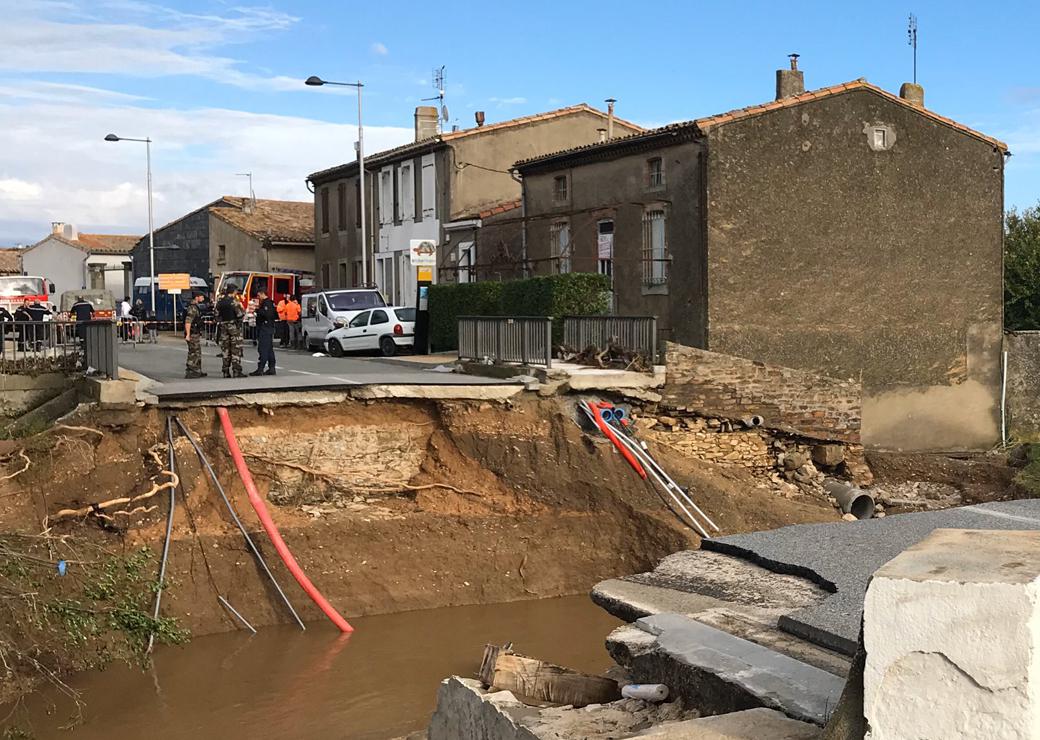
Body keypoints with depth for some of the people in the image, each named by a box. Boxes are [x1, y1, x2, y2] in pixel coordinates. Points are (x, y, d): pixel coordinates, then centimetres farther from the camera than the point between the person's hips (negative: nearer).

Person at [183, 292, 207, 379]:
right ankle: (189, 373, -6)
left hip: (196, 334, 10)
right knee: (193, 354, -8)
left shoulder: (196, 307, 16)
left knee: (197, 353, 14)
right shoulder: (192, 308, -16)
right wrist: (188, 334, -28)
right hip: (193, 334, -10)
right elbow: (188, 322, -24)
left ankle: (197, 372, 20)